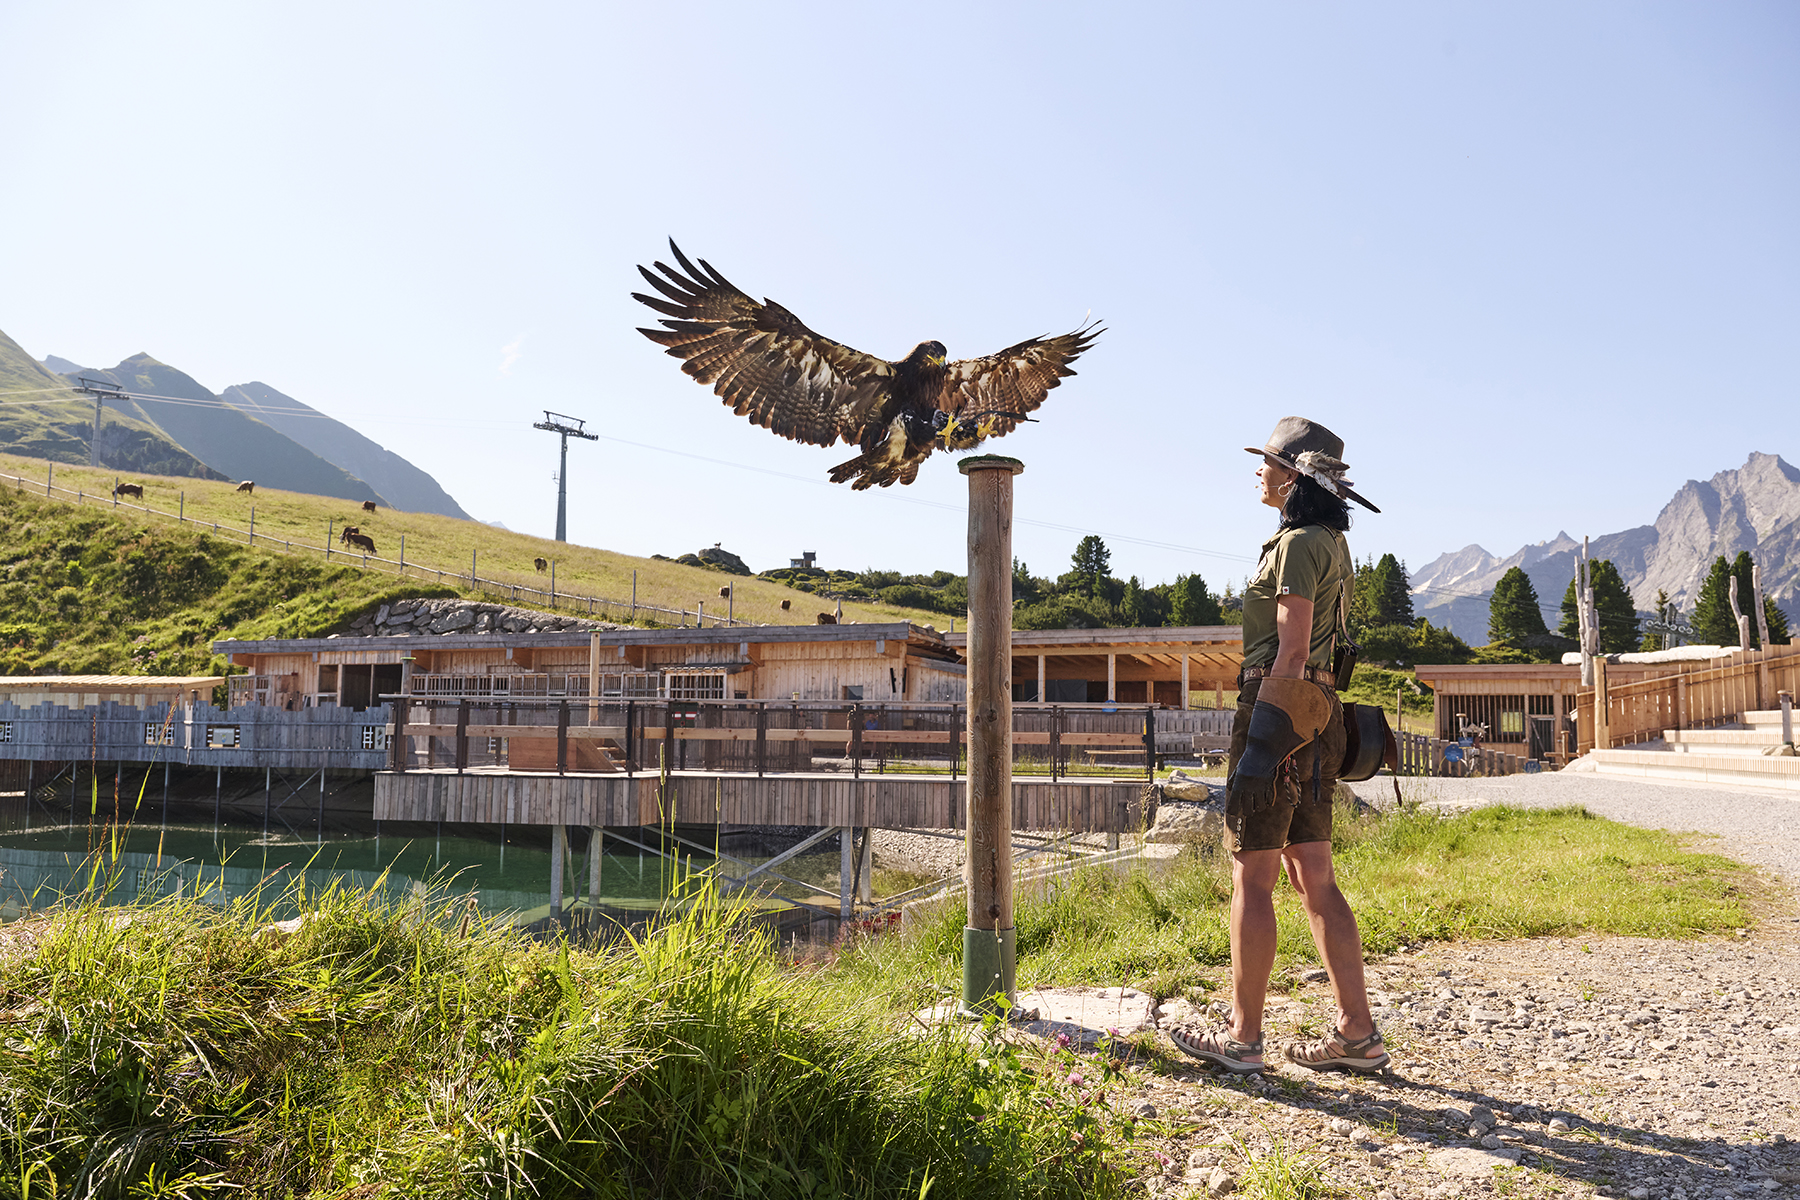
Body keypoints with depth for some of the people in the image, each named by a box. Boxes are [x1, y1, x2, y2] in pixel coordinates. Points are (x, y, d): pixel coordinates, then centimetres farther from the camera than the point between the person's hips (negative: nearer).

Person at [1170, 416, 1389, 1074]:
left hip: (1280, 711, -10)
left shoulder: (1300, 542, -12)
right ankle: (1358, 1034, 16)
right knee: (1315, 880, 12)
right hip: (1316, 720, 10)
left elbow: (1290, 652, -19)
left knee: (1252, 880, -1)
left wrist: (1261, 738, -20)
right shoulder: (1331, 544, 18)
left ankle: (1242, 1038, 8)